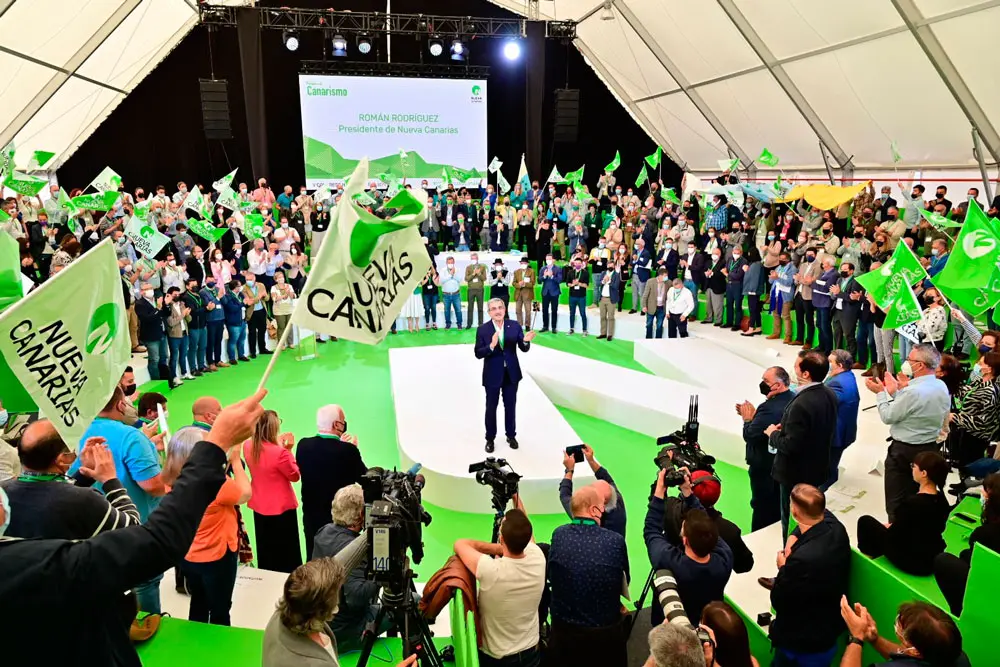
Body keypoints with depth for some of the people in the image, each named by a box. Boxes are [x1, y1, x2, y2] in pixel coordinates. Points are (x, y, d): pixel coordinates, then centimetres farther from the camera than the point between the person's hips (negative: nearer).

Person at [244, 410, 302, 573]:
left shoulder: (248, 446, -8)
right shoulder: (279, 452, -29)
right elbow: (294, 476, -13)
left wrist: (278, 445, 5)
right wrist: (288, 450, -14)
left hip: (259, 507, 7)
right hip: (281, 508, -7)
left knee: (265, 550, 21)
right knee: (286, 553, 8)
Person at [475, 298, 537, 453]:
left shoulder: (515, 326, -6)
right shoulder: (482, 330, -12)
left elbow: (524, 349, -5)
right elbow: (478, 354, -15)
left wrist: (526, 341, -28)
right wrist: (491, 346, -33)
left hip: (511, 373, 2)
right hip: (492, 375, -2)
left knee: (510, 406, 16)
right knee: (491, 407, 11)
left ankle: (511, 435, 35)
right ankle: (490, 439, 28)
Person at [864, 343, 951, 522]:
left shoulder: (913, 392, -28)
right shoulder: (941, 387, -2)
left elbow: (888, 416, -17)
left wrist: (880, 392, -5)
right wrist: (895, 392, 9)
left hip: (904, 450, -8)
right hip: (930, 447, 8)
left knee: (896, 500, 7)